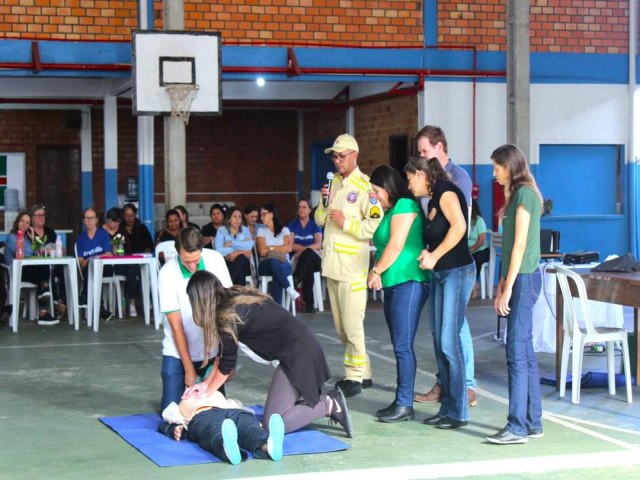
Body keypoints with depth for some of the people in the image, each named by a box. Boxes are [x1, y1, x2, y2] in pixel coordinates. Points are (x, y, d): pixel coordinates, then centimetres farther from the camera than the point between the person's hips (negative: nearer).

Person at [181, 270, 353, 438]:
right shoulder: (235, 298, 7)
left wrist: (207, 391, 8)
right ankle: (327, 400, 11)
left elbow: (227, 363, -7)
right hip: (303, 346, 9)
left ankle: (330, 406, -4)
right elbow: (224, 354, 15)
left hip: (298, 354, -9)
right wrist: (206, 383, 15)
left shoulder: (230, 316, -19)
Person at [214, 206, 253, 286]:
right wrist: (240, 251, -13)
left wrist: (232, 243, -10)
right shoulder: (222, 230, 8)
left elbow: (250, 245, -5)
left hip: (243, 264, 2)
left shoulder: (245, 230, 16)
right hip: (227, 263, -2)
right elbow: (219, 249, -10)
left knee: (242, 258, -33)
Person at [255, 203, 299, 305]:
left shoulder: (284, 230, 15)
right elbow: (262, 251, -1)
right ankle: (289, 289, -47)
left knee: (277, 269, -39)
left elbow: (288, 248, -2)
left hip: (284, 263, 0)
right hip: (266, 264, 0)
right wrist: (279, 248, 1)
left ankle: (277, 306, -46)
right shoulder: (261, 231, 14)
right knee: (274, 262, -39)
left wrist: (270, 248, 0)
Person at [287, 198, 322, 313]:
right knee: (308, 268, -39)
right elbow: (290, 245, 0)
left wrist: (303, 250, -20)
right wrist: (307, 247, -12)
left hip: (315, 259, 0)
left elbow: (318, 245, -4)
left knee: (308, 253, -41)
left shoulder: (315, 225, 13)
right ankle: (309, 303, -44)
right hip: (297, 259, 0)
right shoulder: (292, 225, 15)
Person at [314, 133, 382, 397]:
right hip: (332, 263, 8)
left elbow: (375, 225, -17)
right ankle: (363, 372, 23)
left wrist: (346, 222, -21)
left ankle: (355, 376, 2)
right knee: (341, 324, 13)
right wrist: (324, 203, -2)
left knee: (352, 322, -6)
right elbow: (320, 220, 16)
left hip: (352, 264, -8)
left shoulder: (364, 186, -10)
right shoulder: (334, 182, 14)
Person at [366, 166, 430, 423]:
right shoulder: (390, 211, 20)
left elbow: (396, 245, -14)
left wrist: (375, 271, -5)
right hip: (393, 285, 10)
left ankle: (405, 404, -6)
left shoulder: (405, 206, -9)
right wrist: (378, 272, 4)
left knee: (403, 346, -9)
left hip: (408, 283, -10)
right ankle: (400, 401, 13)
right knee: (400, 346, 10)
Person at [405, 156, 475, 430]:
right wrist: (428, 254, -3)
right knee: (440, 342, 9)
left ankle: (459, 412, -4)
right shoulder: (432, 200, 18)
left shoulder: (446, 191, -9)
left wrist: (434, 256, -16)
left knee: (449, 341, -9)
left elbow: (459, 227, -22)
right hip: (439, 274, 9)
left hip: (457, 272, -9)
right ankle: (447, 407, 15)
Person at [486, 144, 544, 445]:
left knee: (517, 352, -10)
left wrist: (508, 287, -17)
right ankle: (533, 423, 15)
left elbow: (520, 245, -16)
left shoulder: (524, 194, -12)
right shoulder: (518, 194, 17)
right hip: (519, 279, 10)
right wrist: (502, 284, 17)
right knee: (525, 352, 11)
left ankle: (518, 427, -9)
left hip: (523, 279, -10)